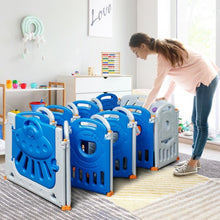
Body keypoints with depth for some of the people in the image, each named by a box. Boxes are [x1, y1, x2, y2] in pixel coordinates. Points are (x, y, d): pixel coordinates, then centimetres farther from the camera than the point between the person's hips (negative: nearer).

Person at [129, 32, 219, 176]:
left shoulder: (163, 57, -23)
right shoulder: (166, 49, 5)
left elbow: (156, 89, -20)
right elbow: (175, 75, 15)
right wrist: (166, 97, 15)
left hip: (206, 80, -10)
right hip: (203, 79, 10)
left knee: (201, 123, -5)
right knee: (195, 121, 13)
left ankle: (192, 164, 2)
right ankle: (195, 159, 21)